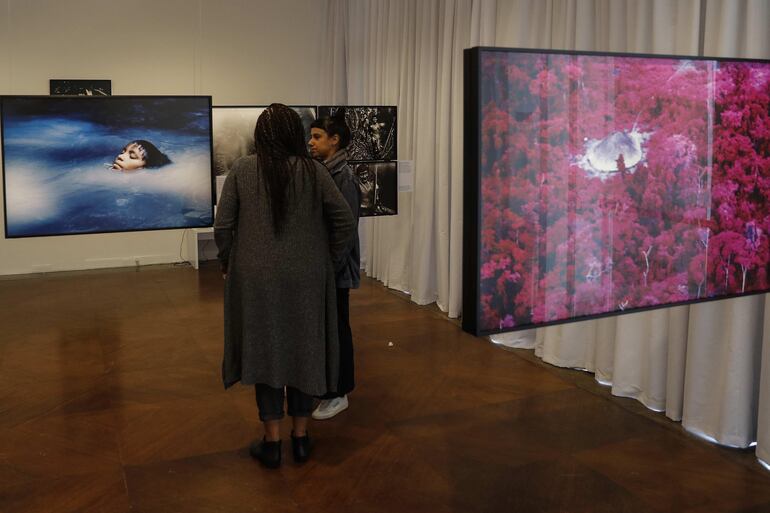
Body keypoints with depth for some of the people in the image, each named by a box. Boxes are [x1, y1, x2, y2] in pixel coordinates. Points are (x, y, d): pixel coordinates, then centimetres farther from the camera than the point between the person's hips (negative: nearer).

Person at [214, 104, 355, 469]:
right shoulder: (312, 171, -5)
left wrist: (228, 264, 10)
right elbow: (345, 221, -6)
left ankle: (272, 442, 17)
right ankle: (301, 438, 22)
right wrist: (330, 261, 6)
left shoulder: (242, 170, -5)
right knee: (303, 351, 12)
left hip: (256, 278, 0)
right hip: (306, 278, 1)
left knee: (264, 352, 10)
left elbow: (222, 226, -5)